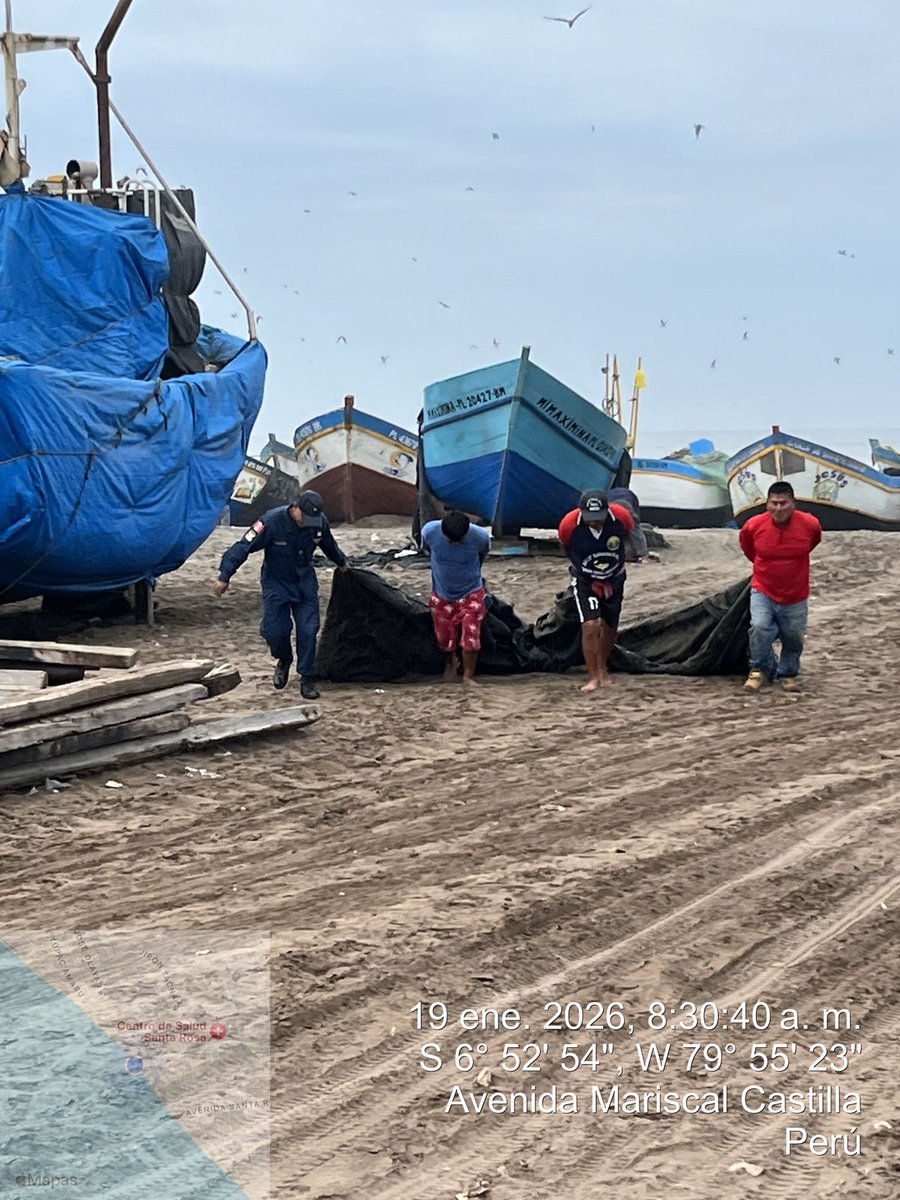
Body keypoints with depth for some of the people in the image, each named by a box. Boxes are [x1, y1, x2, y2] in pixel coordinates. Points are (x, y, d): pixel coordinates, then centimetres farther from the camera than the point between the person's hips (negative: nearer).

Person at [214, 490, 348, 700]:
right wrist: (225, 576, -22)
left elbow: (329, 545, 13)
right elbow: (243, 547, -22)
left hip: (305, 582, 2)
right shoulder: (272, 522, -26)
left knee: (308, 630, -6)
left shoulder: (320, 522, -12)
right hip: (276, 582, -2)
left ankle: (307, 679, 6)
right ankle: (284, 661, 25)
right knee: (274, 629, -7)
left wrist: (341, 563, 30)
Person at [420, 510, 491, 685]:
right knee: (445, 636, 11)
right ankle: (451, 663, 41)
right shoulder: (429, 531, -25)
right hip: (442, 594, 2)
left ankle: (468, 676, 7)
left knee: (471, 636, -11)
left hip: (471, 593, -2)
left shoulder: (480, 537, -27)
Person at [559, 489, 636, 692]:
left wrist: (616, 564, 10)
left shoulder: (621, 518, -26)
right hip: (584, 581, -2)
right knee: (590, 625, -18)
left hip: (614, 579, 3)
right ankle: (593, 677, -6)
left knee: (610, 628, 15)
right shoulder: (569, 525, -29)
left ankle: (602, 668, 39)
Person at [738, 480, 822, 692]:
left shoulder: (809, 524, -14)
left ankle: (788, 674, 34)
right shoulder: (754, 526, -16)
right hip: (763, 591, -1)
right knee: (760, 627, -22)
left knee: (793, 638, 9)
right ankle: (759, 670, 0)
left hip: (795, 597, 1)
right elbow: (746, 544, 10)